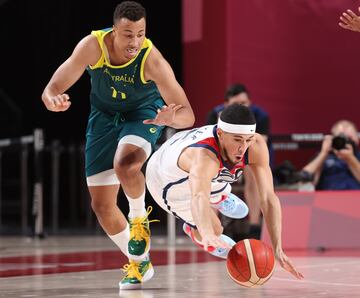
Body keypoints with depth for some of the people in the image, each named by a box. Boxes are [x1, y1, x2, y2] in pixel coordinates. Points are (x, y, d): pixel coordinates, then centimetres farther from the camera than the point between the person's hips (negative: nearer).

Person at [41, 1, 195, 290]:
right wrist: (54, 101, -50)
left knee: (125, 164, -36)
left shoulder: (152, 59, -32)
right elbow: (51, 91, -26)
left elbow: (188, 115, -33)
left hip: (143, 113, -3)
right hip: (104, 115, 3)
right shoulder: (93, 45, -29)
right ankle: (140, 263, 24)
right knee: (101, 205, 2)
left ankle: (139, 217, -4)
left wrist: (172, 118, -56)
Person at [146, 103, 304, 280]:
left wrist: (277, 249, -42)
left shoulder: (257, 146, -33)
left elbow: (268, 198, -33)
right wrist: (208, 235, -88)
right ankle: (194, 229, 27)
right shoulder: (204, 157, -50)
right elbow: (199, 197, -68)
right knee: (214, 229, -9)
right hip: (168, 183, -6)